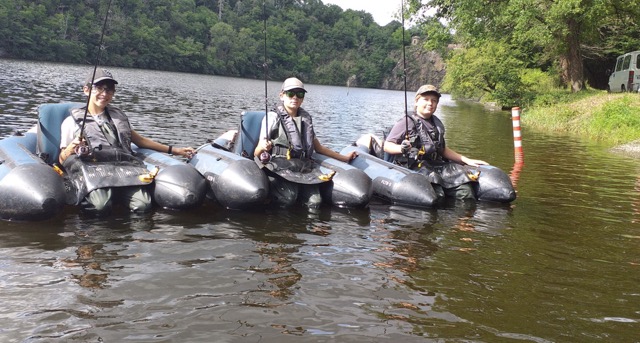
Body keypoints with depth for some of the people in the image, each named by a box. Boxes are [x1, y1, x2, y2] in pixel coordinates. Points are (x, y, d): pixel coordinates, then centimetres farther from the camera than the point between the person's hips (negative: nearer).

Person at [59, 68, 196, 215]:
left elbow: (140, 140, 34)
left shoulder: (118, 115, 30)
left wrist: (174, 150, 28)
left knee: (143, 205, -28)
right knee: (101, 205, -36)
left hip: (125, 167, 3)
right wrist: (71, 148, -10)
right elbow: (62, 159, 14)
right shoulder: (72, 121, 17)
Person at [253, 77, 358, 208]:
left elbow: (318, 147, 28)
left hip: (304, 168, 4)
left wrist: (344, 158, 30)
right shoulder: (273, 117, 3)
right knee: (287, 198, -30)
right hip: (280, 166, -4)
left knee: (315, 202, -20)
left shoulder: (306, 117, 19)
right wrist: (263, 148, -26)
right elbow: (257, 153, -2)